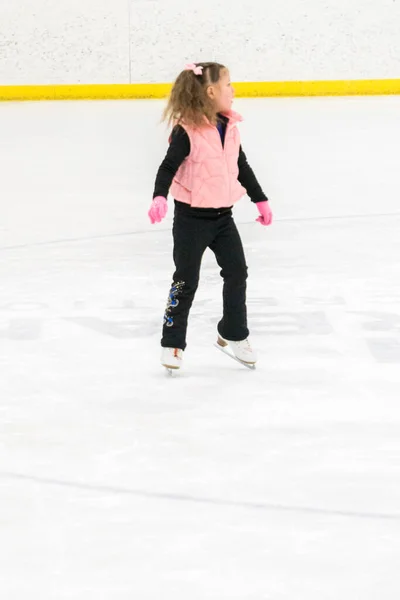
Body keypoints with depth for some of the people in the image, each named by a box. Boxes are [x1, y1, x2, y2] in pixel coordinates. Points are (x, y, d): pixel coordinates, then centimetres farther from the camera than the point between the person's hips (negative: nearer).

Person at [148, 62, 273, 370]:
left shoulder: (230, 128, 3)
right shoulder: (187, 131, -18)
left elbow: (242, 167, 16)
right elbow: (169, 167, -20)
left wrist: (260, 200, 22)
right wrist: (160, 197, -37)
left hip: (222, 215, 7)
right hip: (192, 217, -6)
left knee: (237, 272, 10)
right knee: (186, 280, 1)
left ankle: (234, 334, 26)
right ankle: (172, 343, 13)